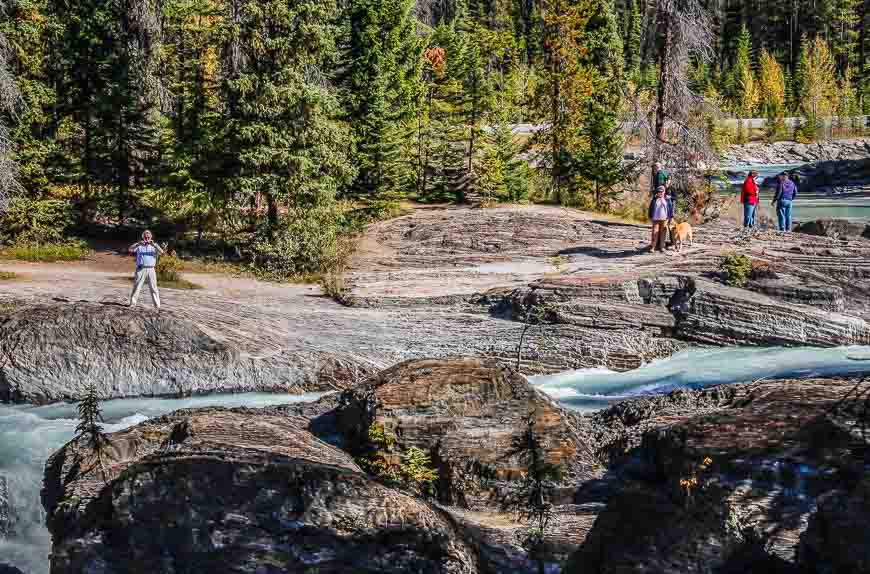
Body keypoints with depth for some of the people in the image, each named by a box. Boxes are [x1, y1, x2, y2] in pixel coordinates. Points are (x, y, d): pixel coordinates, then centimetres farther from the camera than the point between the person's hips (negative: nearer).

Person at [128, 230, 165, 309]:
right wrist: (138, 243, -16)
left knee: (153, 288, -2)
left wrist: (153, 244, -17)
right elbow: (130, 249, -4)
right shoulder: (139, 246, 11)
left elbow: (161, 252, -5)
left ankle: (157, 305, -1)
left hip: (151, 269, 0)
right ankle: (132, 303, 12)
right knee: (136, 287, 3)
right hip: (140, 269, 0)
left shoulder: (154, 246, 12)